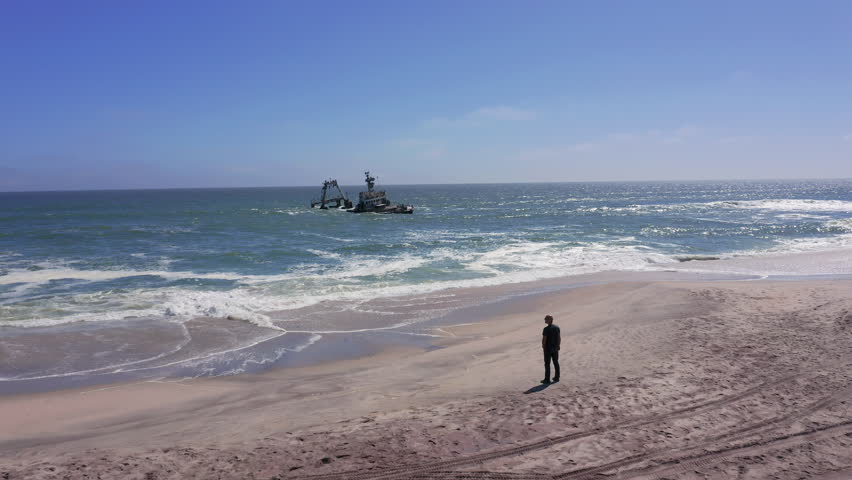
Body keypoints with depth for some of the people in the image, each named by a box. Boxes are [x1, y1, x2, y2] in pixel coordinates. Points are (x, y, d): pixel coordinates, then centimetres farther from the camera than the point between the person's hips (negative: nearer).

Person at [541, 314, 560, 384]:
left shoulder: (546, 329, -19)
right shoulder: (557, 328, 3)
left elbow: (544, 339, -18)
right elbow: (559, 338, 8)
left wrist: (543, 347, -3)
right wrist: (557, 346, 17)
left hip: (548, 349, -6)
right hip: (555, 349, 6)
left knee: (547, 364, 1)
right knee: (556, 363, 15)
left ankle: (547, 379, 4)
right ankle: (557, 377, 21)